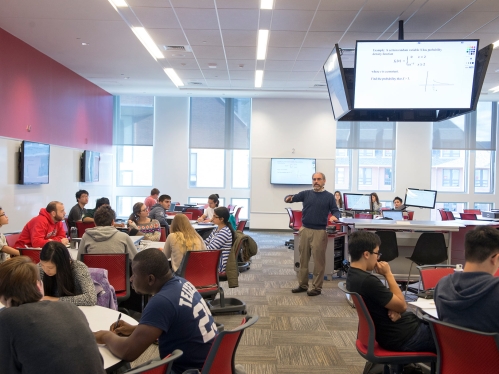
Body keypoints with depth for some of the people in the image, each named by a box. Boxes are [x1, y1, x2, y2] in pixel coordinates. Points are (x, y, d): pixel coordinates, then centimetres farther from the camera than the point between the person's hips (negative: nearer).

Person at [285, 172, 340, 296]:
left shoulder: (329, 196, 3)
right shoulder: (306, 194, 8)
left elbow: (335, 210, 0)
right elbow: (292, 198, 3)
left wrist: (334, 216, -23)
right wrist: (288, 198, -22)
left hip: (319, 232, -3)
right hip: (305, 230, 3)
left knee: (318, 260, 0)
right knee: (303, 259, 10)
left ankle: (317, 287, 9)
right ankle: (302, 285, 20)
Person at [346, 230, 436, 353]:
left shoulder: (353, 275, 0)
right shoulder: (368, 281, -31)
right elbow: (402, 305, -18)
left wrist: (394, 309, -11)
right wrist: (388, 274, -15)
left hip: (389, 330, 9)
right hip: (402, 337, -9)